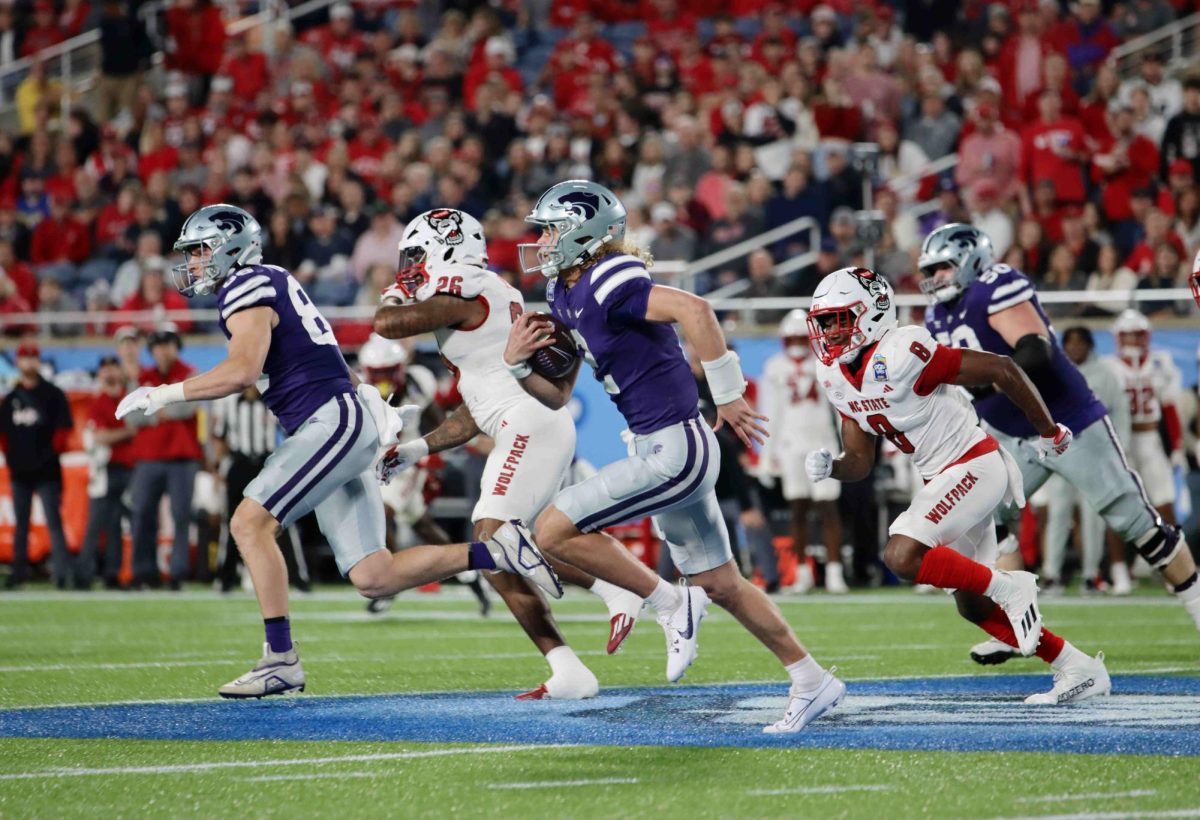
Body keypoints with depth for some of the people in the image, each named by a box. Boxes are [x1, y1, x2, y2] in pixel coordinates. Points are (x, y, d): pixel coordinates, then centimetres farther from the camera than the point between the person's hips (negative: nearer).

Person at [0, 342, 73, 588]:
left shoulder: (53, 394, -1)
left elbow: (64, 429, -4)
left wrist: (53, 453, -9)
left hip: (47, 472, -5)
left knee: (54, 522, -11)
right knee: (20, 525, 10)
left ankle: (62, 572, -15)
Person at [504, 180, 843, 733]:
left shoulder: (607, 284, -18)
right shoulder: (565, 294, 11)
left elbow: (693, 310, -32)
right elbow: (557, 397, 17)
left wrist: (728, 396, -26)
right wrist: (518, 363, -1)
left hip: (674, 450, -10)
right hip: (662, 451, 10)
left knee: (556, 530, -12)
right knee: (720, 586, 17)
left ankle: (671, 605, -1)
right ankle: (812, 683, 27)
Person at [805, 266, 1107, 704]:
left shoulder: (901, 355, -24)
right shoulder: (839, 380, 2)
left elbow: (1002, 369, -20)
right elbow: (859, 464, 8)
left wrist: (1048, 433, -9)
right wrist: (828, 466, -15)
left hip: (974, 466, -9)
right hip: (942, 479, 9)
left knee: (902, 556, -25)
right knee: (972, 606, 13)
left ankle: (1008, 587, -8)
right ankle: (1079, 670, 22)